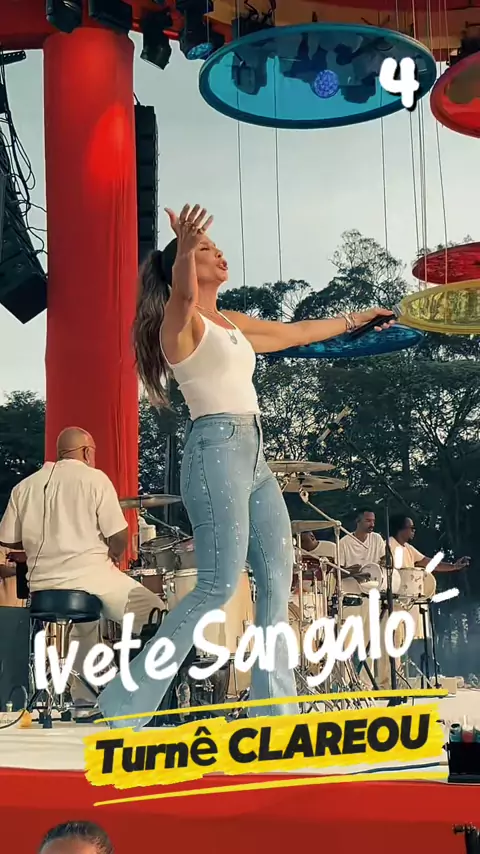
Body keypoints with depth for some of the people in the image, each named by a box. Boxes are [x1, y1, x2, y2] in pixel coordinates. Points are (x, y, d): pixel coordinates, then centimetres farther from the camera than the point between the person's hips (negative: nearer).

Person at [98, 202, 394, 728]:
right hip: (214, 448, -9)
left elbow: (295, 333, 34)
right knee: (219, 585, -15)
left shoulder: (233, 323, 20)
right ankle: (125, 704, -10)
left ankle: (276, 710, 14)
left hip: (253, 454, 9)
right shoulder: (180, 320, -5)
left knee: (277, 578, 8)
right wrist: (184, 251, -51)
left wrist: (354, 320, 44)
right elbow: (182, 291, -30)